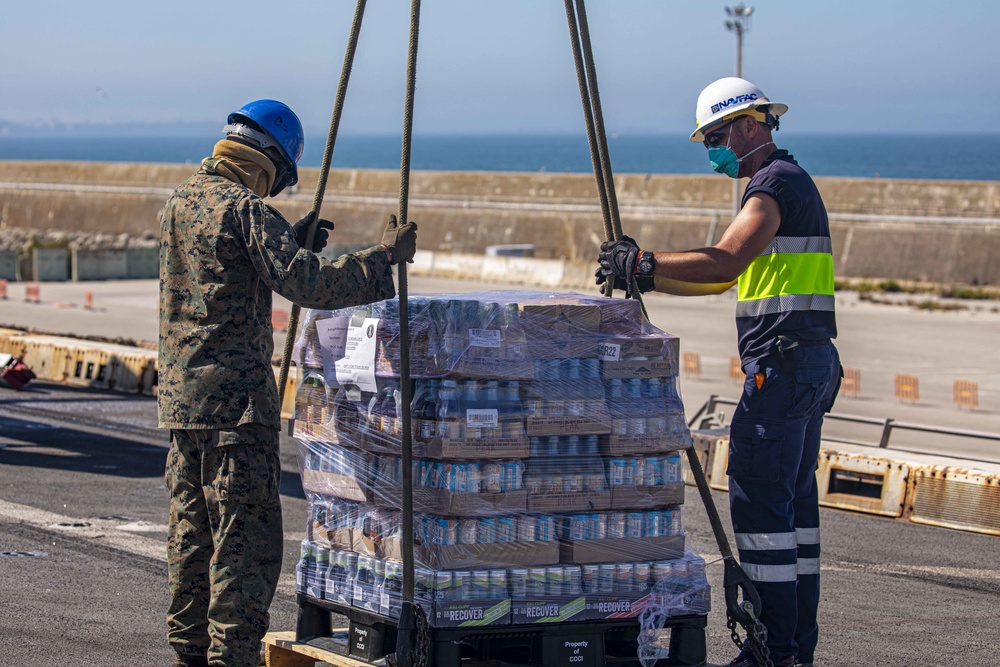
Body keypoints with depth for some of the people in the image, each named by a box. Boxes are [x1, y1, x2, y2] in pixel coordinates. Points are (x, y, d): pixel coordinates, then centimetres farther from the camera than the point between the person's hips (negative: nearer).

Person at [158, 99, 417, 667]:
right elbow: (309, 285, -20)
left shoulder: (182, 201, 14)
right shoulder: (246, 209, -13)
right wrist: (384, 257, -12)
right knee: (246, 535, -5)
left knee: (193, 530, 15)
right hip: (235, 397, -9)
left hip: (181, 396, 9)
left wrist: (292, 242, 24)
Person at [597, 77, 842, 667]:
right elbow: (725, 278, 25)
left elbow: (724, 263, -26)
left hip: (782, 362, -11)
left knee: (759, 499, -10)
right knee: (793, 500, 12)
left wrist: (645, 264, -17)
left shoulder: (775, 185, -11)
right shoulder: (789, 182, 22)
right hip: (810, 361, 11)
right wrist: (643, 280, 18)